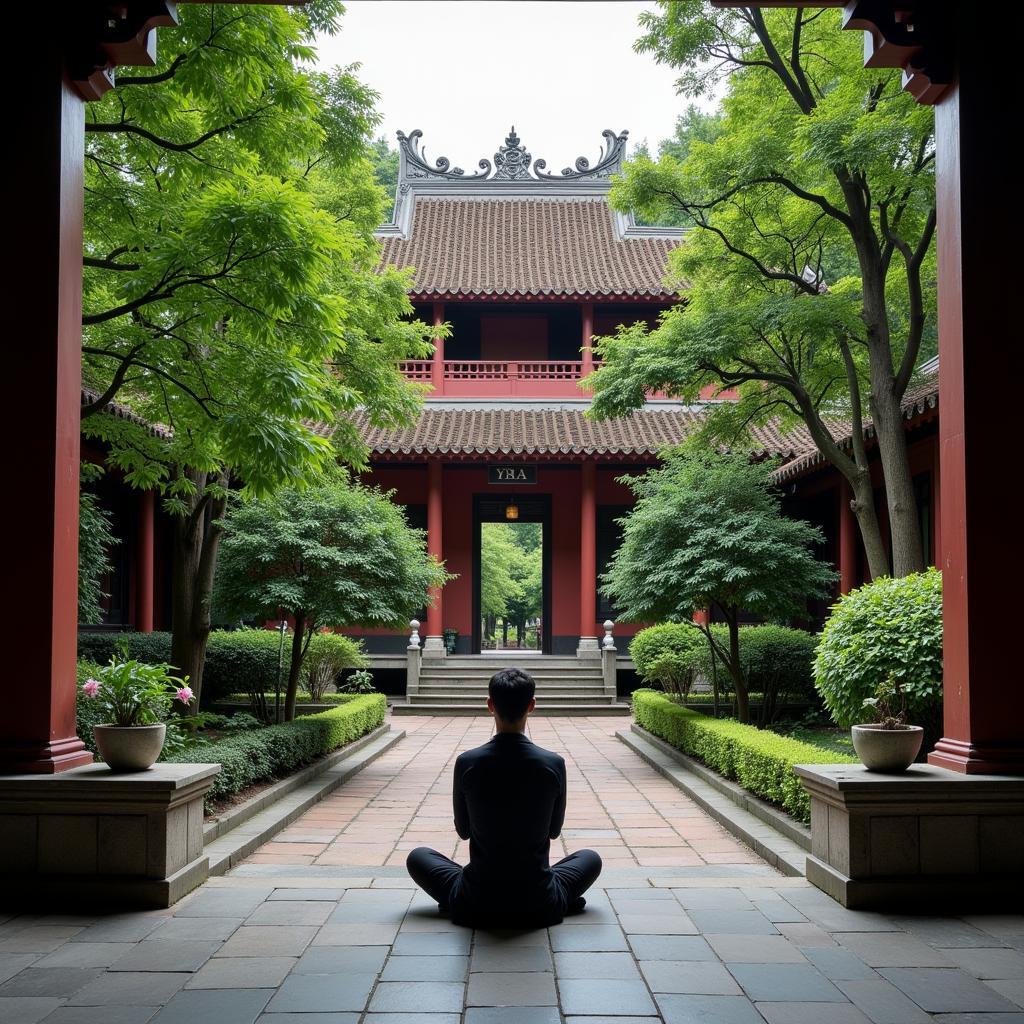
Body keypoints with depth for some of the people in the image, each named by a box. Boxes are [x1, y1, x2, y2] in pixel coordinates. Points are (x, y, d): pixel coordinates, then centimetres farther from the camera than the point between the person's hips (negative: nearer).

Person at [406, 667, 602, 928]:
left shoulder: (466, 763, -13)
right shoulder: (554, 764, -12)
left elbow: (463, 831, 3)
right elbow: (554, 831, 5)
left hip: (477, 906, 0)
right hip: (541, 907, 1)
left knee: (418, 857, 26)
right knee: (590, 858, 30)